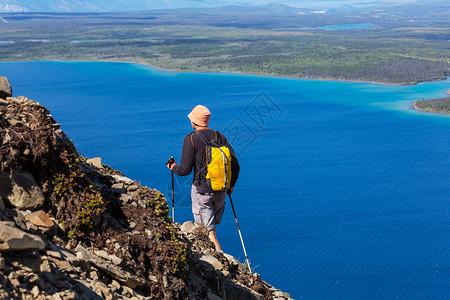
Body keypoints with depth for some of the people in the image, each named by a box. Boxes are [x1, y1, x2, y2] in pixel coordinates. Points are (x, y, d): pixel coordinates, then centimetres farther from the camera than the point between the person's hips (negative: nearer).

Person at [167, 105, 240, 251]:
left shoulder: (190, 139, -10)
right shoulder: (219, 136, 3)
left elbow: (185, 170, -12)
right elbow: (235, 164, 2)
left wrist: (173, 167, 10)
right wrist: (231, 184, 17)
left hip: (201, 190, -5)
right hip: (221, 189, 5)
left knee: (208, 229, 1)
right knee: (212, 222, 25)